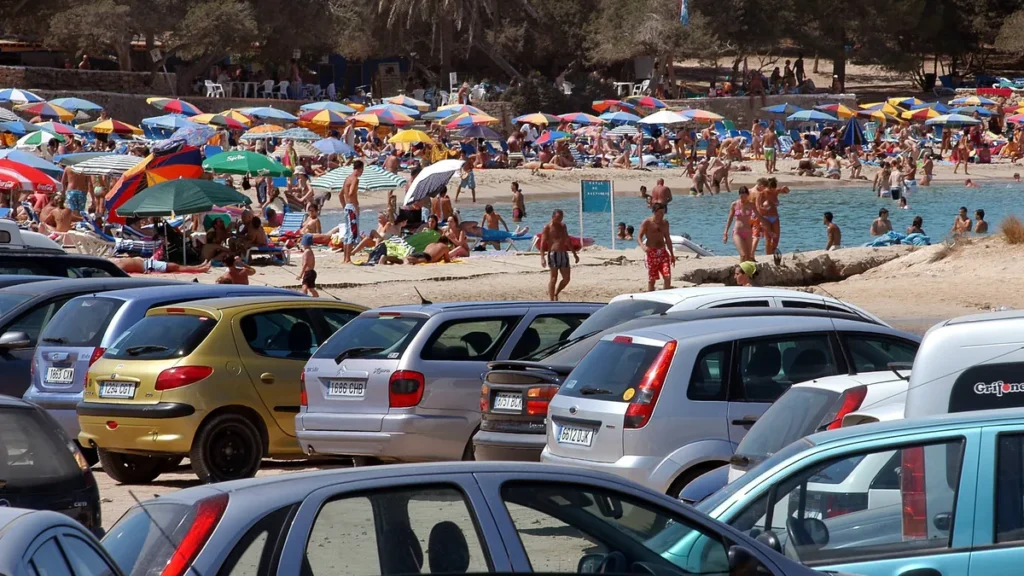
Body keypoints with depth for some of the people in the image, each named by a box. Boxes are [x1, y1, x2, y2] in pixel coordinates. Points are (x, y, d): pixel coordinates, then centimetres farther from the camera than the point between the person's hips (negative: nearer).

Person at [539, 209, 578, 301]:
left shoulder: (563, 226, 17)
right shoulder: (547, 227, -2)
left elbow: (568, 241, 26)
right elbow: (543, 243, -8)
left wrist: (574, 254, 26)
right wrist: (542, 258, -18)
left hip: (564, 254, 6)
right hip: (553, 254, -6)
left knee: (566, 279, 4)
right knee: (553, 278, -8)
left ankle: (555, 294, 24)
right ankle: (552, 300, -4)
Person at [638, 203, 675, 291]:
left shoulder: (665, 223, 11)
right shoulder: (647, 222, -6)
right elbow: (639, 237, -9)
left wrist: (672, 254, 20)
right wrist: (642, 246, -31)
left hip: (663, 252, 4)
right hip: (651, 253, -4)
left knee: (667, 277, -8)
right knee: (651, 280, -1)